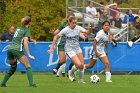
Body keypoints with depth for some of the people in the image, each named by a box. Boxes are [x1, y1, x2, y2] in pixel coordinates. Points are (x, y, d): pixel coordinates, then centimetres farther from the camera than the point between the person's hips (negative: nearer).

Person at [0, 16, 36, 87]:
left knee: (13, 67, 22)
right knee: (27, 66, -4)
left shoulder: (18, 28, 21)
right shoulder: (27, 30, -1)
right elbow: (25, 43, -10)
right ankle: (31, 83, -18)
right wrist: (29, 55, -11)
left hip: (10, 49, 7)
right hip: (17, 49, -7)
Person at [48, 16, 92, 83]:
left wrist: (89, 30, -32)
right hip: (69, 49, -5)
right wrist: (52, 47, -7)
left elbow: (87, 33, -8)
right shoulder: (65, 30, -14)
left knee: (82, 65, 0)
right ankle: (71, 73, 12)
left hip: (77, 48, 5)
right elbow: (56, 37, -4)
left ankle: (80, 80, 21)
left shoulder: (78, 28, -5)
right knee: (78, 64, -19)